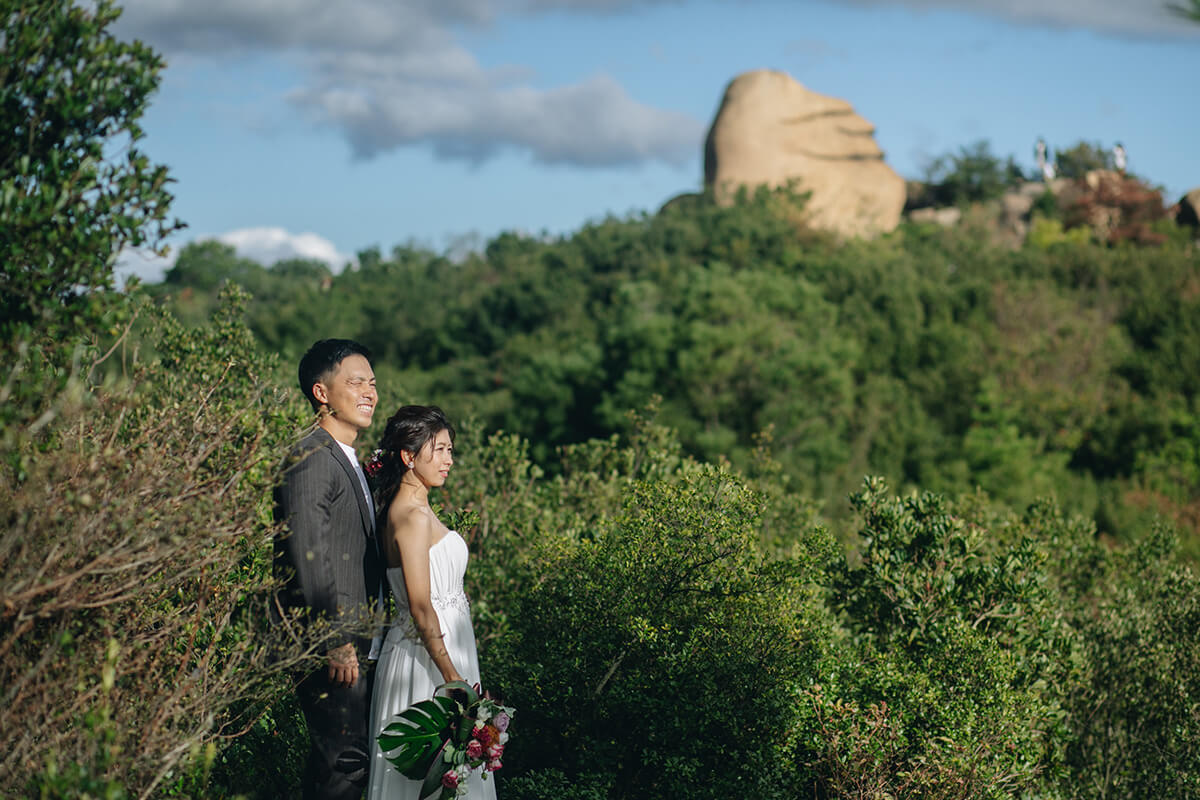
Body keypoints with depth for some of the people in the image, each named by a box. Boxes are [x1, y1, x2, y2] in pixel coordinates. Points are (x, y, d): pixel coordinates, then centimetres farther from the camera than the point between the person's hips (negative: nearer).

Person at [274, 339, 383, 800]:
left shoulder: (348, 460, 18)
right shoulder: (310, 461, -15)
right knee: (344, 760, -9)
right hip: (332, 643, -10)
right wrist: (335, 642, -21)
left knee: (349, 758, 14)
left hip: (351, 639, 10)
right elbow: (308, 560, -21)